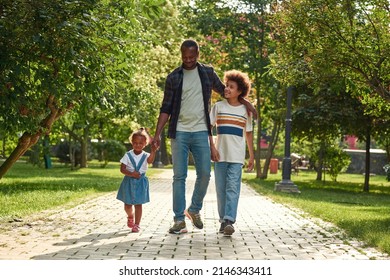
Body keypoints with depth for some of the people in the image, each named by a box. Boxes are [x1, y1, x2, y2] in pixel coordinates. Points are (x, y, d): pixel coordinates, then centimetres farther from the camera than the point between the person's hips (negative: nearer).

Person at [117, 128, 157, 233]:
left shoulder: (146, 155, -5)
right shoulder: (128, 155, -4)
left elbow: (150, 160, -29)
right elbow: (122, 169, -7)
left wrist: (153, 151, -48)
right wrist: (131, 174, -23)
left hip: (140, 182, -1)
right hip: (129, 181, 1)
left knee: (138, 204, -2)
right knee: (127, 204, 9)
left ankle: (136, 224, 6)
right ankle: (130, 216, 40)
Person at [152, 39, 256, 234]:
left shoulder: (207, 73, 8)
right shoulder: (173, 77, 4)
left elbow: (223, 90, 23)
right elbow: (166, 108, 4)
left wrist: (243, 101, 9)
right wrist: (158, 133, -5)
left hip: (200, 132, 1)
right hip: (179, 132, -1)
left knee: (204, 173, -3)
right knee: (179, 176, -2)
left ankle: (194, 210, 20)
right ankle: (179, 220, 1)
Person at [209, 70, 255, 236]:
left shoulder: (245, 110, 6)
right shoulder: (218, 106, 5)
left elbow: (248, 133, 12)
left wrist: (252, 156, 11)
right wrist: (212, 148, -5)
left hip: (237, 156, -1)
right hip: (220, 154, 1)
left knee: (233, 188, -11)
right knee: (221, 189, 5)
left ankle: (229, 221, -17)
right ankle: (223, 220, 15)